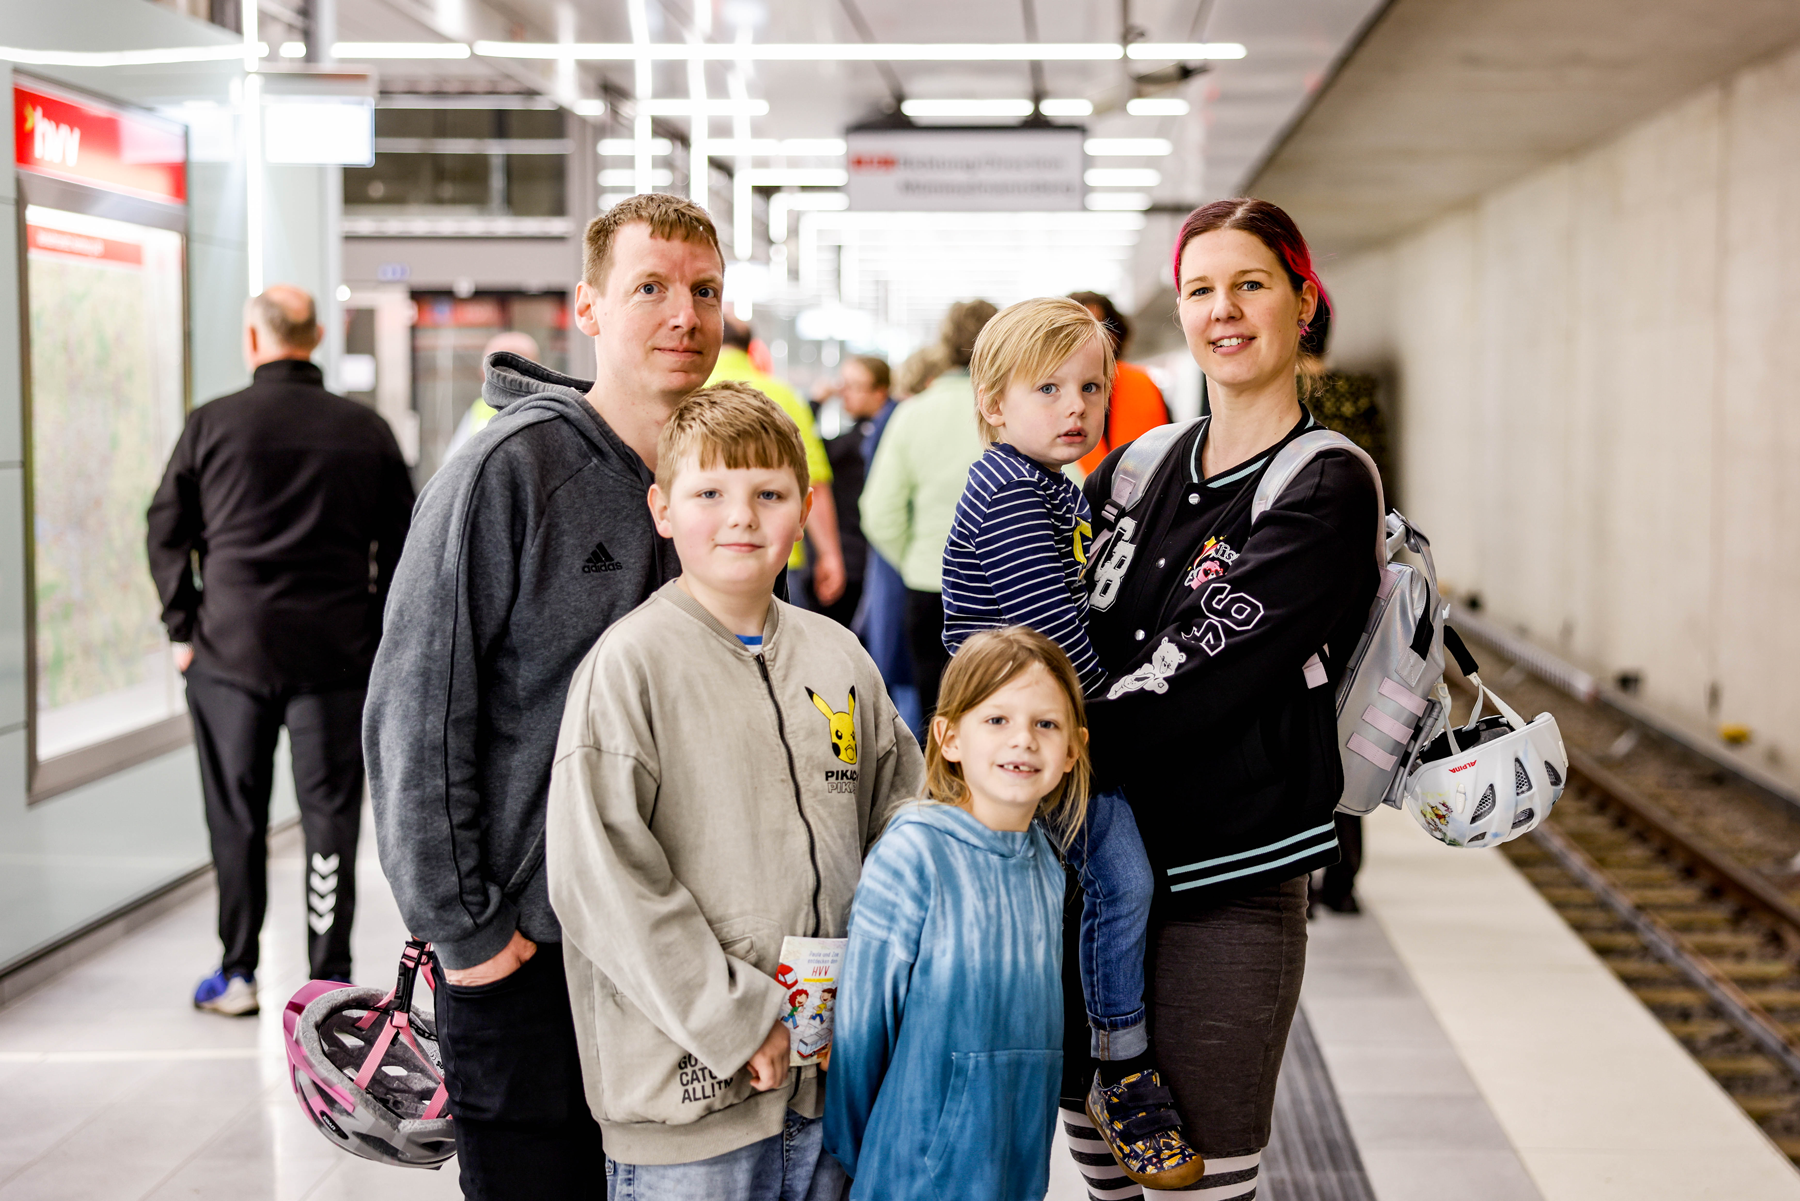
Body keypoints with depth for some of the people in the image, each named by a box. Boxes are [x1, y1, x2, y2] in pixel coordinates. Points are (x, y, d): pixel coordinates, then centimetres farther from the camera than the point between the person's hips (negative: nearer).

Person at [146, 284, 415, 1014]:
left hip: (231, 651, 0)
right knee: (330, 816, 5)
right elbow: (400, 545, 6)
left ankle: (237, 975, 16)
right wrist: (381, 639, 12)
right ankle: (329, 978, 8)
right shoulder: (366, 430, 3)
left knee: (235, 818, 10)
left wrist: (184, 630, 9)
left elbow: (166, 534, 3)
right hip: (338, 654, 1)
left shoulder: (212, 424, 0)